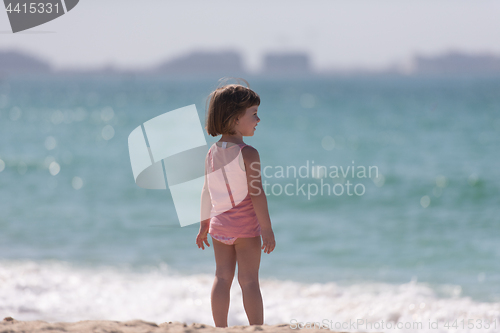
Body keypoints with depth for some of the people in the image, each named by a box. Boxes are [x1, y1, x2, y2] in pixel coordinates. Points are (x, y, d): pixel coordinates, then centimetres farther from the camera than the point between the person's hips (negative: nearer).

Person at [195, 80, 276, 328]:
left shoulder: (212, 153, 4)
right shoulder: (248, 154, -17)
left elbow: (207, 192, 10)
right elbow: (256, 194, -19)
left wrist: (204, 224, 18)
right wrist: (267, 229, -17)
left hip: (219, 224, 6)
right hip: (246, 225, -6)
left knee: (222, 278, 8)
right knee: (249, 280, -2)